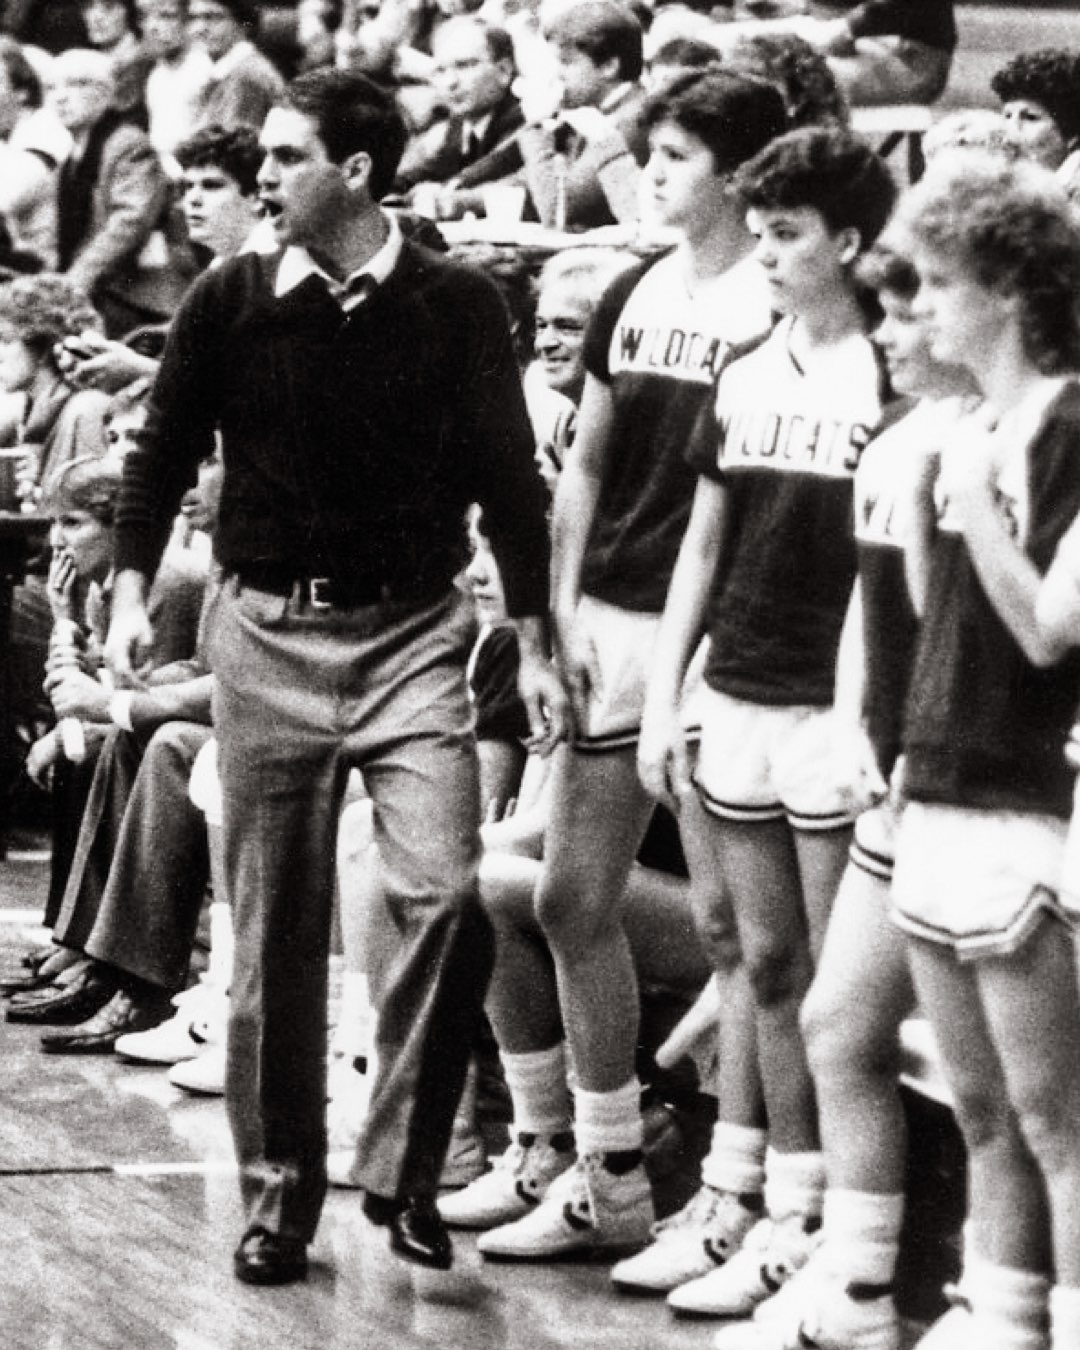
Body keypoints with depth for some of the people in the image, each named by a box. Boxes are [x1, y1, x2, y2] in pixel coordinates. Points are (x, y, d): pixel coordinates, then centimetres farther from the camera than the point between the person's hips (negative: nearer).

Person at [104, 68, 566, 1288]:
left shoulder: (456, 307, -2)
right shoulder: (229, 302, 1)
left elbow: (507, 478, 2)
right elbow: (165, 451, 9)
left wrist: (533, 646, 0)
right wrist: (133, 589, -4)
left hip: (411, 634, -1)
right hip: (268, 636, 1)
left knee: (445, 894, -17)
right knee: (276, 934, 5)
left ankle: (402, 1169, -2)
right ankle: (279, 1194, 15)